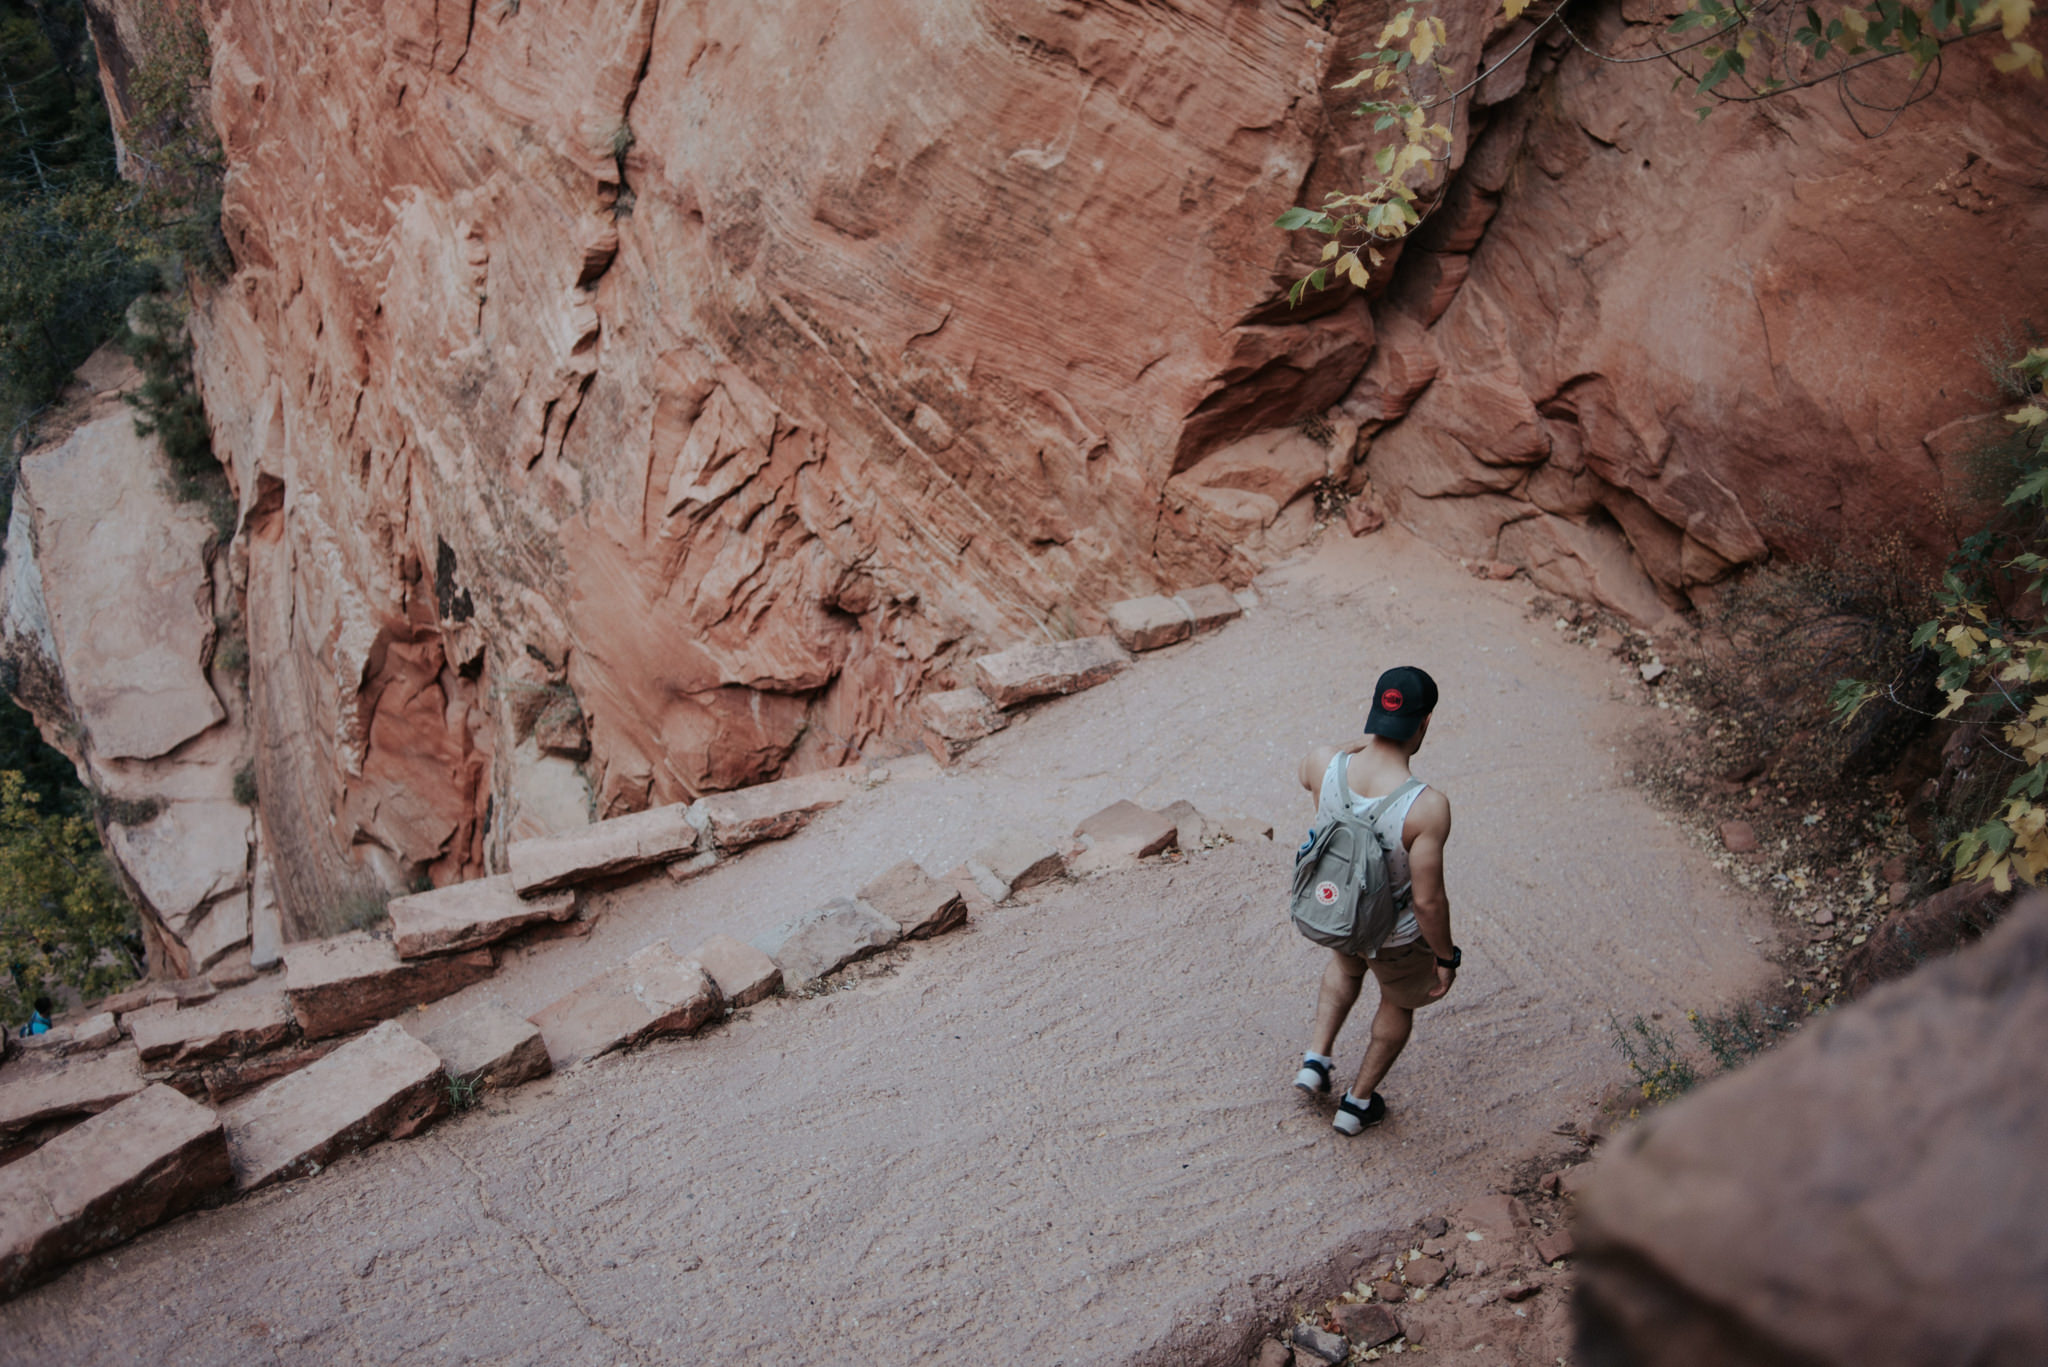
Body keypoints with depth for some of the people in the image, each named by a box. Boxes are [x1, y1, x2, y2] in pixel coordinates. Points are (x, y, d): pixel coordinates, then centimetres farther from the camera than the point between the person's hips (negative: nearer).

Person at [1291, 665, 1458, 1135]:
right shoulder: (1427, 807, -36)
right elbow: (1428, 901, -28)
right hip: (1396, 936, -3)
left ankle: (1316, 1060, 40)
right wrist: (1446, 957, -11)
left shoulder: (1322, 764, -24)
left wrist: (1364, 743, 12)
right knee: (1400, 1003, 30)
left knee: (1347, 966, 40)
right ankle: (1358, 1102, 46)